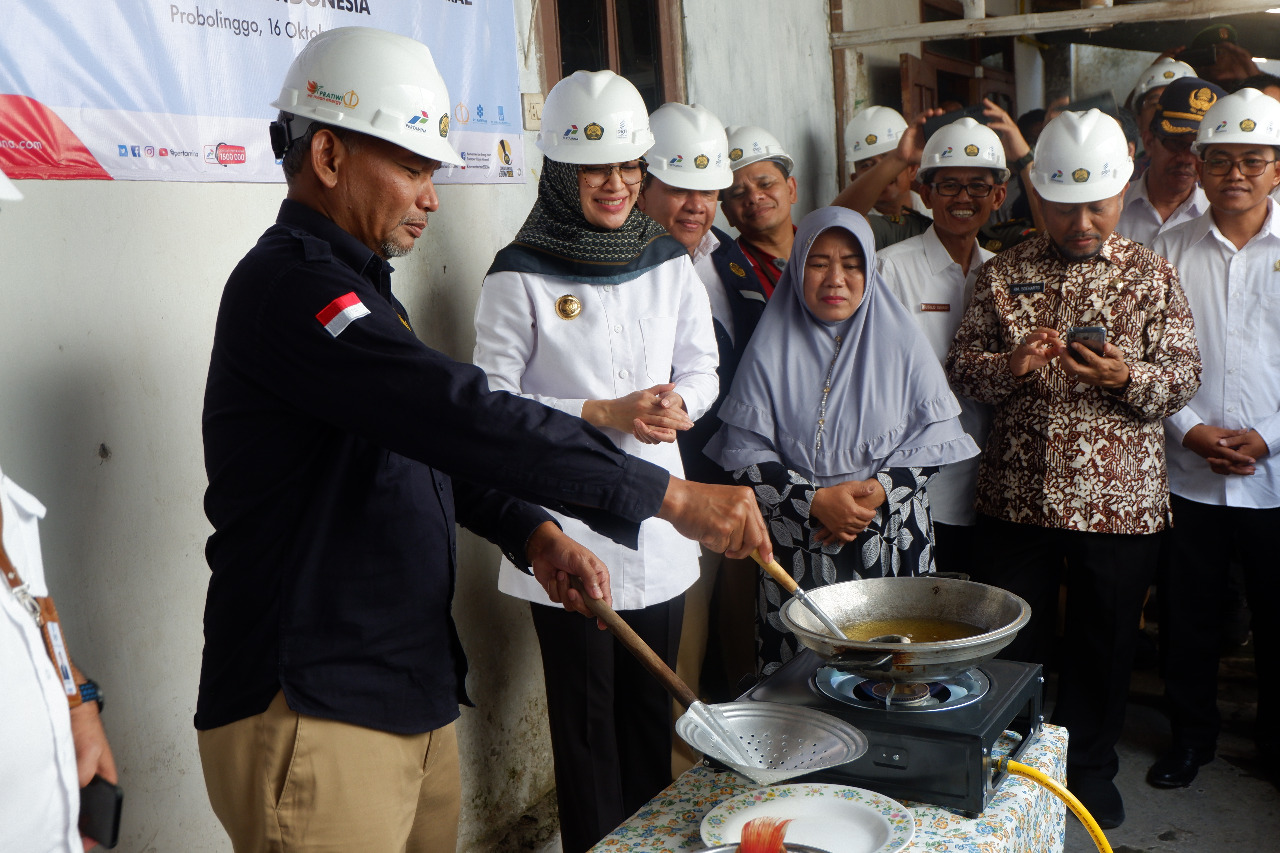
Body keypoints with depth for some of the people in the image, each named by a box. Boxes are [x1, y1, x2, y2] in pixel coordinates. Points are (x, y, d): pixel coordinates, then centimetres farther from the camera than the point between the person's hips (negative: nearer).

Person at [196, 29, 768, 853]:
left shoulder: (357, 285, 15)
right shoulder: (288, 284, -18)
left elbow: (440, 443, 18)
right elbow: (464, 415, -27)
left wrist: (533, 533, 1)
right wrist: (672, 495, -25)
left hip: (413, 700, 9)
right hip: (313, 718, -9)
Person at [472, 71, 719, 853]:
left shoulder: (670, 264, 5)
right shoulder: (520, 277, -8)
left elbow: (703, 370, 12)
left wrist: (679, 404, -10)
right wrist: (602, 415, -16)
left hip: (657, 522, 4)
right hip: (569, 535, -4)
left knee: (653, 708, 16)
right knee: (587, 716, 8)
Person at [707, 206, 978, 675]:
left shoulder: (902, 343, 4)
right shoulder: (771, 350, 0)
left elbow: (934, 436, 3)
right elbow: (744, 451, -4)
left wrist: (879, 491, -12)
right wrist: (816, 501, -15)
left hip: (893, 547, 1)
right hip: (798, 546, -1)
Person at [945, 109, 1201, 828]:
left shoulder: (1154, 275, 1)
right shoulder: (1004, 273, 3)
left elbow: (1185, 379, -1)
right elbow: (961, 367, 2)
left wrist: (1128, 377, -22)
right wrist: (1010, 365, -19)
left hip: (1121, 499, 0)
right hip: (1018, 494, 0)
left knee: (1105, 641, 14)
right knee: (1011, 640, 11)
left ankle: (1090, 764, 35)